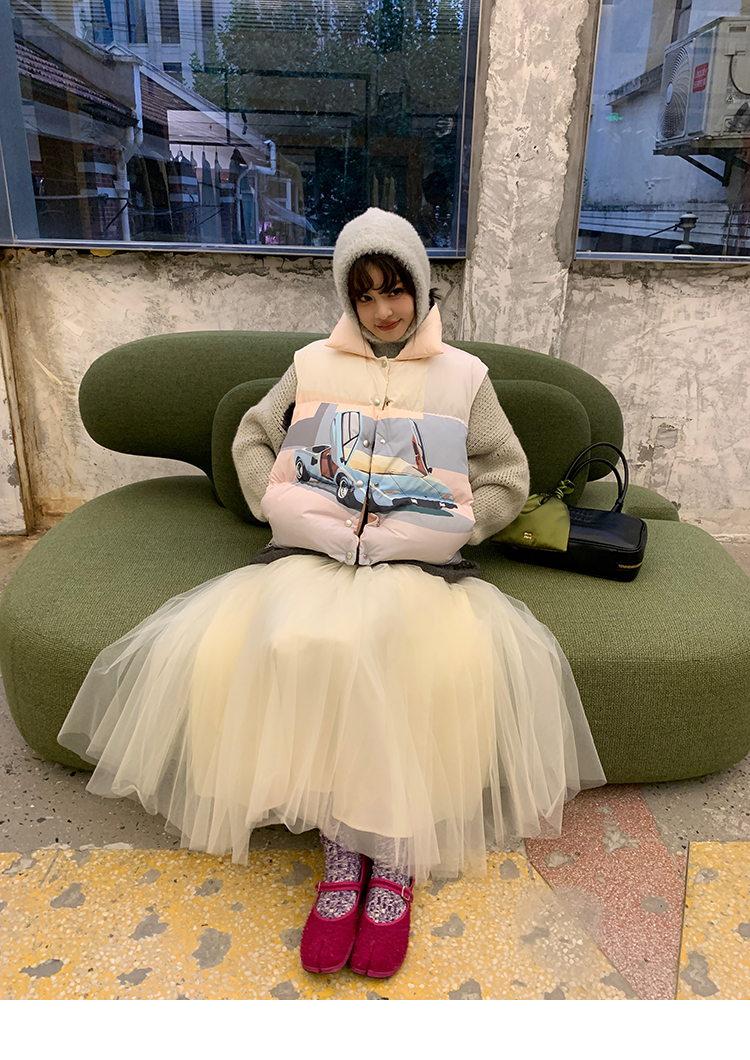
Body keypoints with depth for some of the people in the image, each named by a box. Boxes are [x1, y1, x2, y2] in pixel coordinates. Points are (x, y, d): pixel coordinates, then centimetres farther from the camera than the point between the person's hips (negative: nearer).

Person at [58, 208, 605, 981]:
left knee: (398, 652, -33)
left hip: (417, 562, -1)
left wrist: (407, 535, -4)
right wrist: (291, 513, -1)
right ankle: (342, 848, -13)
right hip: (314, 551, 2)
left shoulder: (462, 375, 11)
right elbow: (252, 440, 19)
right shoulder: (313, 365, 15)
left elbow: (509, 479, 8)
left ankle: (396, 857, -14)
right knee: (288, 645, -30)